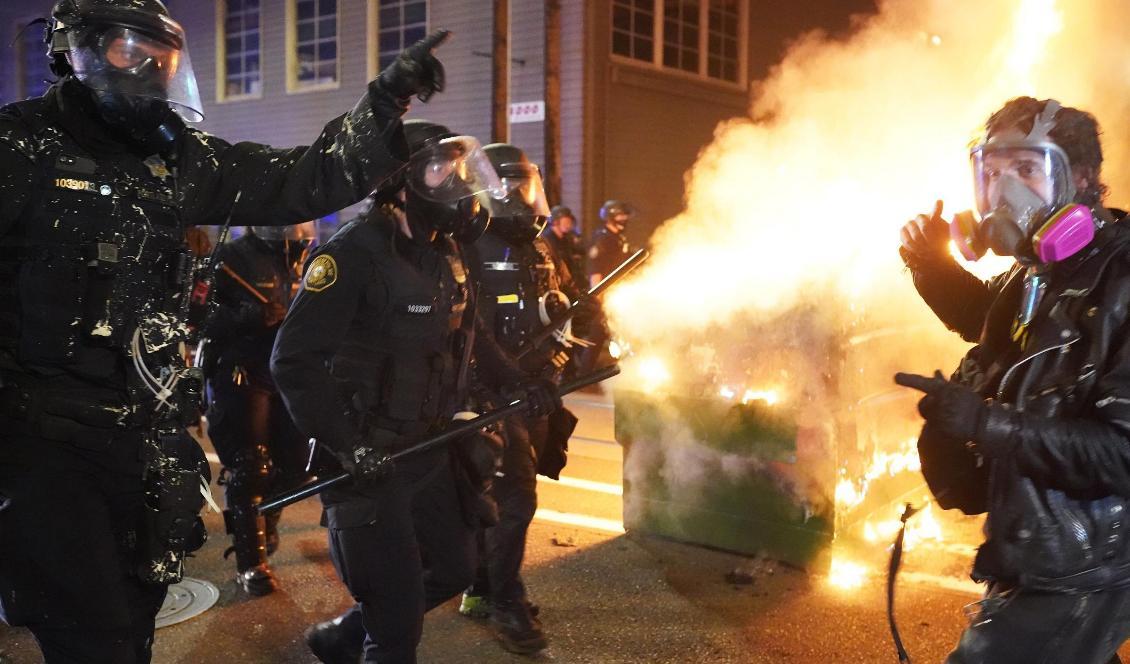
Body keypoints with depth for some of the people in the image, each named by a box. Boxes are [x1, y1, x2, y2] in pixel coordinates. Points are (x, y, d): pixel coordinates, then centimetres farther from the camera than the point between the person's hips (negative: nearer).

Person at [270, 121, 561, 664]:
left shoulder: (446, 253, 7)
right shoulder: (353, 254, -19)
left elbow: (467, 337, 20)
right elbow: (293, 361, -22)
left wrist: (518, 384, 8)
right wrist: (347, 446, -27)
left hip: (433, 451, 8)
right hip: (370, 464, -8)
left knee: (453, 568, 20)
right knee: (399, 615, 0)